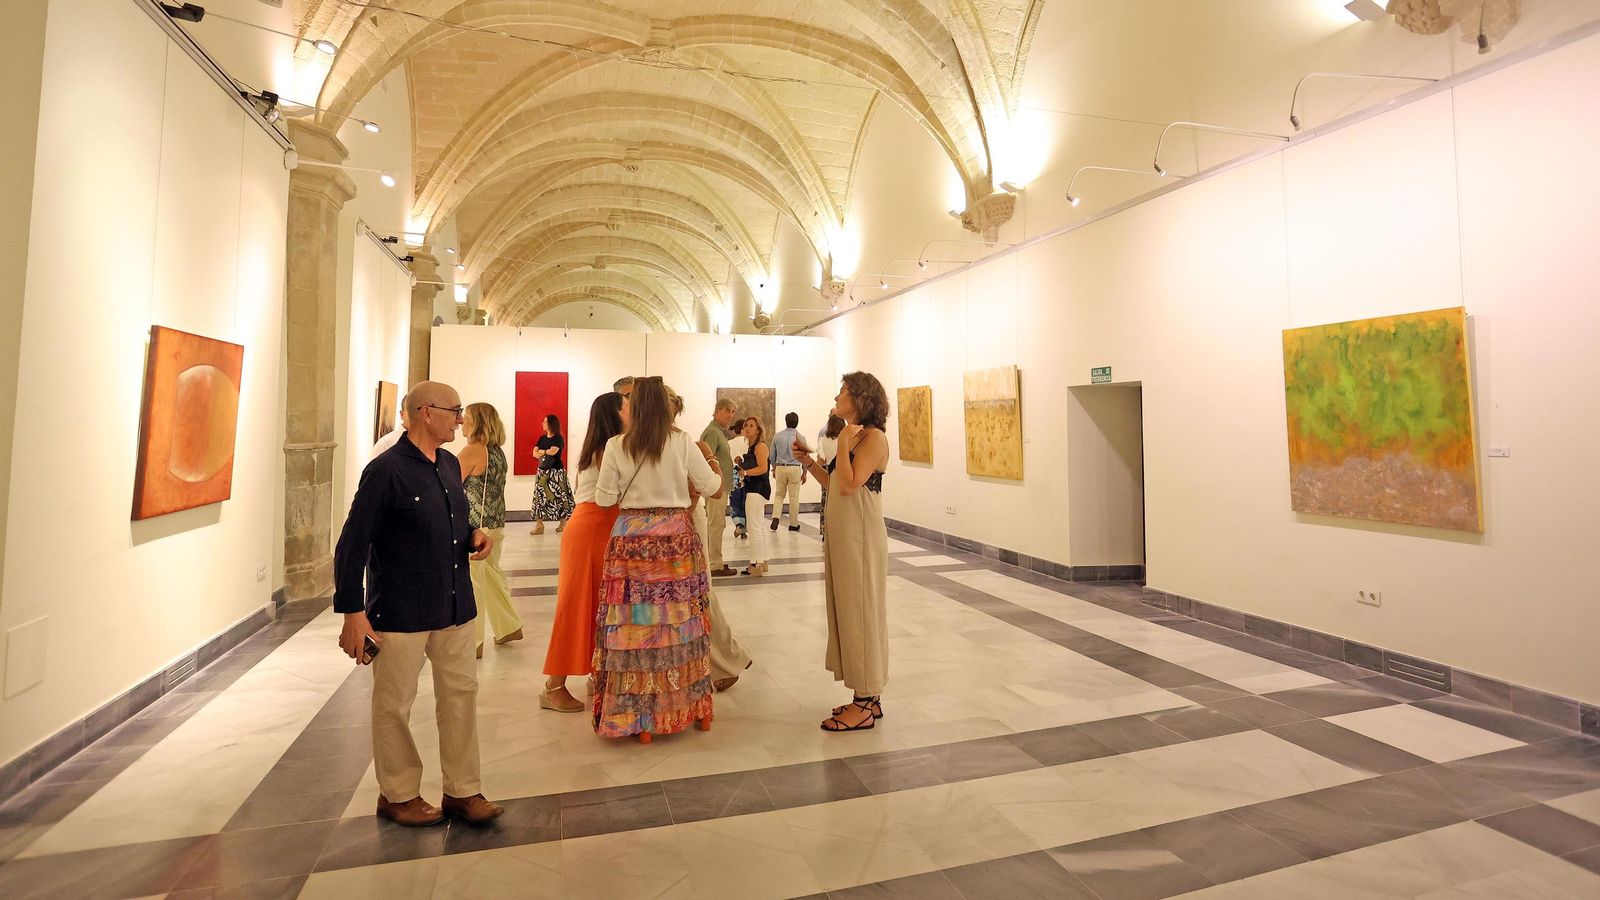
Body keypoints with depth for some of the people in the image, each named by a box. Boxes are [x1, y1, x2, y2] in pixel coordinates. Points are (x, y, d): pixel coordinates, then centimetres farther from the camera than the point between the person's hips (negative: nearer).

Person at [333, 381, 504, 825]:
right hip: (399, 615, -7)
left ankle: (463, 791, 24)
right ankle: (398, 794, 29)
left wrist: (475, 534, 0)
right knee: (394, 705, 9)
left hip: (453, 607, 7)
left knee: (461, 694, 11)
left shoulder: (450, 464, 8)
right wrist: (353, 615, -15)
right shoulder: (386, 471, -14)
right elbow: (351, 547, -13)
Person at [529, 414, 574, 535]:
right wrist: (545, 454, -13)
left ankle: (563, 523, 7)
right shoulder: (542, 438, 13)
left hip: (556, 471, -6)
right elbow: (534, 453, 6)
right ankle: (539, 525, 3)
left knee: (558, 496, -3)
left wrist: (541, 451, -3)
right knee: (540, 496, 1)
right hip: (543, 471, 6)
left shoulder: (558, 438, -6)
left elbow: (552, 451, -20)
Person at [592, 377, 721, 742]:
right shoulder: (683, 443, -5)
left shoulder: (616, 446, -4)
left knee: (633, 621, 7)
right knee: (680, 620, 12)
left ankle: (638, 718, 16)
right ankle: (694, 706, 25)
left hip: (631, 540, 0)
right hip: (676, 539, 1)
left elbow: (604, 498, 1)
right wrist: (714, 471, 25)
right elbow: (710, 486, 4)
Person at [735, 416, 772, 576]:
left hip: (758, 489, -11)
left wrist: (745, 472, -18)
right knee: (759, 527, 17)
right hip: (753, 489, 11)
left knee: (754, 527, -10)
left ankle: (755, 565, -7)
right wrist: (741, 463, 5)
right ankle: (762, 562, 27)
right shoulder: (751, 447, 17)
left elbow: (762, 468, -22)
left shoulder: (760, 446, -13)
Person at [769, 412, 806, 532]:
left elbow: (772, 455, 7)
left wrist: (774, 468, 21)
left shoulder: (777, 436, 0)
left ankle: (775, 517, -6)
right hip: (795, 469, -2)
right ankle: (793, 524, 11)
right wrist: (804, 473, 10)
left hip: (780, 468, 2)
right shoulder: (800, 438, -6)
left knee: (779, 494, 14)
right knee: (794, 497, 5)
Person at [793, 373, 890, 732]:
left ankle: (866, 706, 10)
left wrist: (843, 442, -16)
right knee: (848, 610, 13)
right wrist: (810, 462, 7)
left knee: (860, 611, -2)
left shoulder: (873, 437, -13)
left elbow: (849, 485, -23)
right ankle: (867, 696, 25)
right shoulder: (853, 436, 14)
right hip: (840, 534, 9)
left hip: (860, 536, -9)